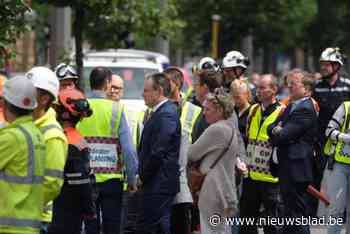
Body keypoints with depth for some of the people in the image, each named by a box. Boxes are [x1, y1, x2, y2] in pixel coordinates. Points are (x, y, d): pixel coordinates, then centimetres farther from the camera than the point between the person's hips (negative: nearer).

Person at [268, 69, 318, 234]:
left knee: (297, 214, -8)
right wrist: (276, 131, -8)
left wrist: (276, 134, 0)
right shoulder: (291, 107, 16)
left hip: (297, 169, -10)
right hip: (287, 168, 10)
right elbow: (271, 127, 14)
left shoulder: (305, 109, -15)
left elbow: (285, 135, -21)